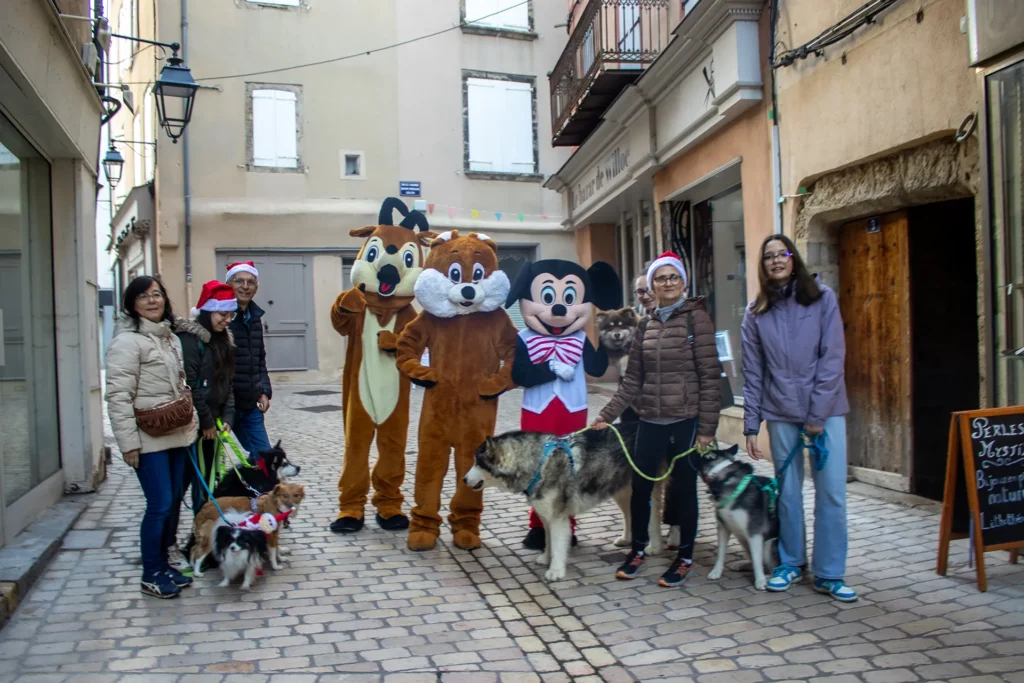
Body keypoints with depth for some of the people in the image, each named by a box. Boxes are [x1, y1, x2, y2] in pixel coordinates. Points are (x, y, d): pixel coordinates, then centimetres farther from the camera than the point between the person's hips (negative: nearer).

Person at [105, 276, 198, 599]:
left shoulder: (171, 338, 14)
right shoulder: (127, 341, -11)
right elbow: (118, 396, -15)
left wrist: (192, 420, 14)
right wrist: (128, 443, -18)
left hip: (177, 435, 8)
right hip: (149, 439, -8)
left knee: (174, 501, 12)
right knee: (160, 505, -5)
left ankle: (163, 564, 27)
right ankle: (151, 575, 10)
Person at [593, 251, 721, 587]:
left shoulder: (696, 318, -4)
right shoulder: (646, 324, 10)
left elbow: (710, 376, -8)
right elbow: (632, 379, 11)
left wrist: (707, 428, -12)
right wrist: (606, 416, 6)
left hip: (685, 420, -4)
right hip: (651, 421, 4)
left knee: (683, 489, 6)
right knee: (640, 487, 7)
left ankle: (685, 557, 23)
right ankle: (637, 550, 27)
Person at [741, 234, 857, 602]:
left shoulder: (822, 299, -1)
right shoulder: (756, 313, 6)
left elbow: (832, 358, -6)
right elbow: (753, 373, 6)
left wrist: (817, 413, -11)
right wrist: (751, 424, 2)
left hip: (826, 410, -2)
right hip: (781, 413, 2)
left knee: (832, 492, -2)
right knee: (788, 491, 10)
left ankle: (829, 574, 10)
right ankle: (791, 563, 24)